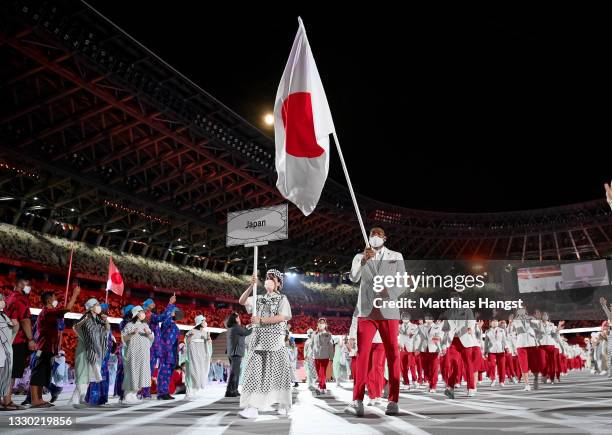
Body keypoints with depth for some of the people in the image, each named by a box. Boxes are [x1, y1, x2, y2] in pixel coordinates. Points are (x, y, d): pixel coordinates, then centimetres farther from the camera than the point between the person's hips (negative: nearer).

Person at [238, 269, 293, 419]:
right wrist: (251, 286, -5)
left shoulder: (282, 299, 2)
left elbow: (281, 317, -12)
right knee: (256, 371, -4)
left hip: (275, 339, -4)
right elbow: (242, 301, 6)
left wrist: (261, 320, -14)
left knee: (277, 371, 2)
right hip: (259, 339, 4)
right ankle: (253, 406, -5)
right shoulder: (259, 298, 15)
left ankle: (283, 404, 14)